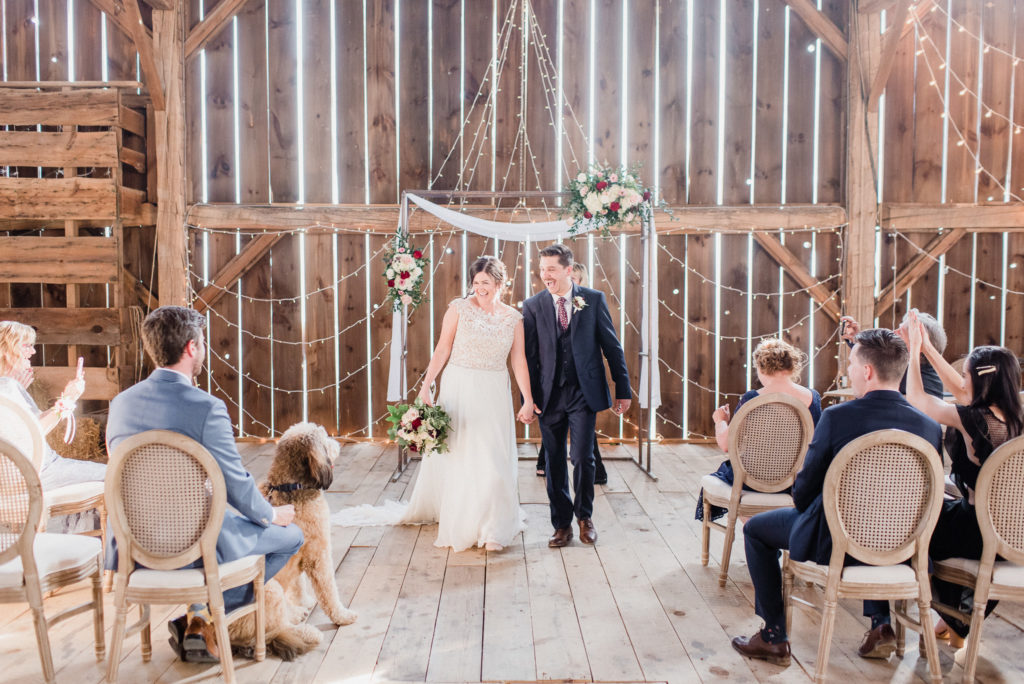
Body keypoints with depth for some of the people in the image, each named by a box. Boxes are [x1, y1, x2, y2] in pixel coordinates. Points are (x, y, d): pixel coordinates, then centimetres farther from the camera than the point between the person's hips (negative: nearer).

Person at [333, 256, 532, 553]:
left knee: (494, 458, 3)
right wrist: (426, 385, -10)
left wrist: (528, 399, 0)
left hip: (495, 395, 2)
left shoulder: (514, 318, 4)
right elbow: (443, 350, -4)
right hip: (459, 389, -2)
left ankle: (490, 527, 19)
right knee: (456, 453, 5)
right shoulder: (459, 308, -3)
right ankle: (458, 523, 25)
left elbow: (519, 360, 4)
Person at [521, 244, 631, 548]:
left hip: (584, 392, -1)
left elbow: (612, 346, 3)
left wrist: (623, 389, 2)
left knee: (583, 457, -3)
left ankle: (584, 516, 23)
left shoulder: (594, 299, 0)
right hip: (549, 395, 2)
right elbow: (529, 355, 3)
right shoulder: (533, 305, 2)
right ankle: (562, 525, 24)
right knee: (554, 463, 8)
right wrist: (529, 399, -1)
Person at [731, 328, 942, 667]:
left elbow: (804, 491, -12)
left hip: (834, 543, -5)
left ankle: (774, 637, 20)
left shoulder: (837, 417, -21)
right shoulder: (930, 426, -9)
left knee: (756, 528, 18)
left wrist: (804, 506, 11)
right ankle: (881, 626, 33)